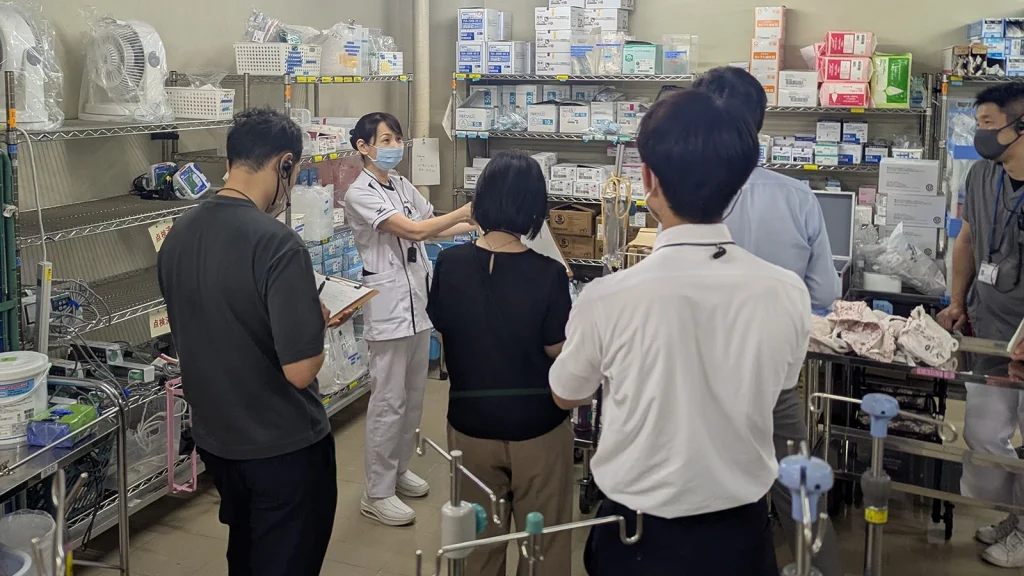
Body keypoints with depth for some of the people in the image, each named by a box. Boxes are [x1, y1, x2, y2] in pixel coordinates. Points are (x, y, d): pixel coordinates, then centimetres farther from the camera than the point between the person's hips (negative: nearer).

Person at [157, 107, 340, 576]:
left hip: (214, 437, 7)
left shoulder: (177, 235, -1)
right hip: (284, 447, -7)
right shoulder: (277, 244, -25)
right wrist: (316, 324, -6)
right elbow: (300, 370, -27)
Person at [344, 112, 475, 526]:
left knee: (413, 397, 17)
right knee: (389, 403, -2)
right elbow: (415, 230, -22)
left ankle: (398, 469, 33)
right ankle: (377, 494, 9)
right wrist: (468, 211, -23)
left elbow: (434, 227, 15)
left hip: (419, 302, 8)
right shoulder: (360, 194, -14)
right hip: (388, 307, -8)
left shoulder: (402, 186, 11)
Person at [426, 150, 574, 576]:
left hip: (470, 421, 3)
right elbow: (559, 350, -11)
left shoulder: (449, 264, -11)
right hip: (537, 425, -3)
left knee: (477, 540, 22)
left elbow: (442, 332, 2)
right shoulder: (549, 274, -19)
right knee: (544, 541, 17)